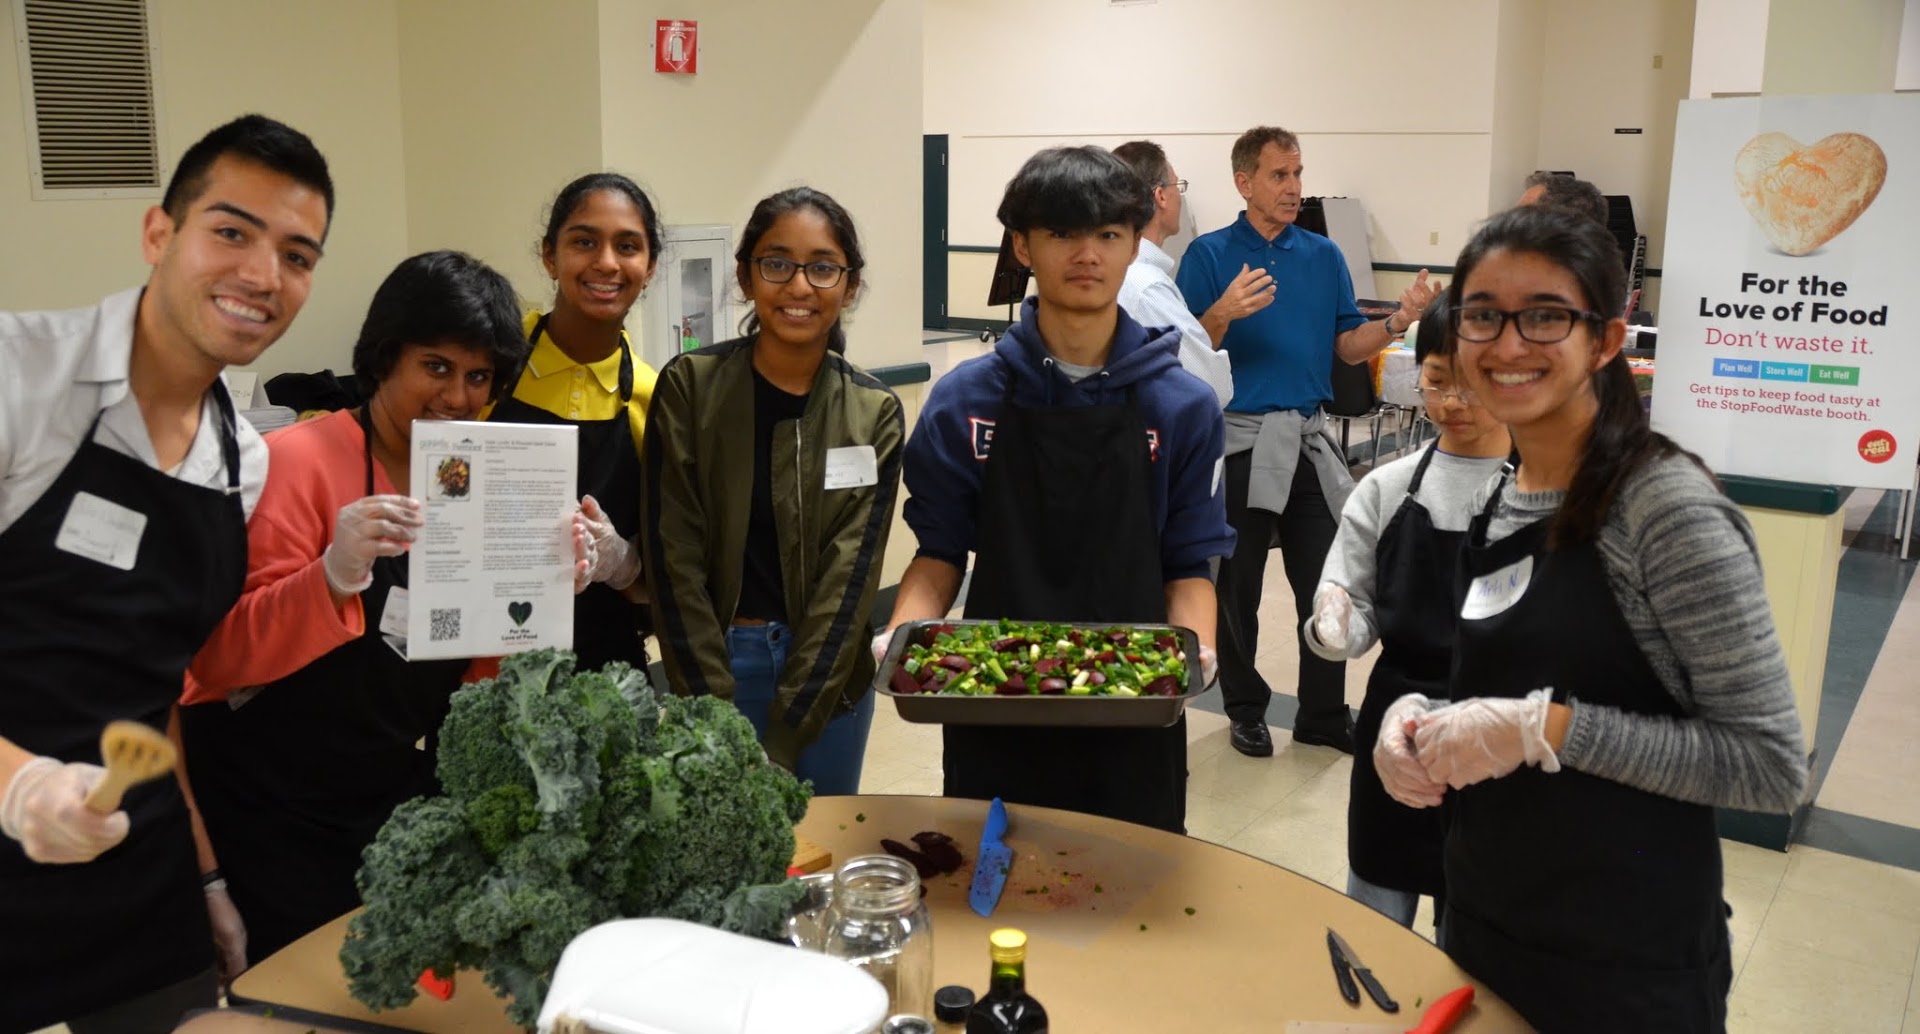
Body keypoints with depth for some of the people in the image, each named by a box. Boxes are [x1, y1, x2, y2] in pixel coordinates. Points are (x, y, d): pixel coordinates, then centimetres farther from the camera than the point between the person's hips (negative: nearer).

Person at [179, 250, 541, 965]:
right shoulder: (296, 460, -14)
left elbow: (481, 672, 5)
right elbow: (219, 656, -19)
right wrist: (334, 577, -35)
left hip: (398, 793, 5)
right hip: (268, 809, -5)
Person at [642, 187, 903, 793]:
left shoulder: (875, 413, -3)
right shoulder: (690, 386, -8)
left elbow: (850, 573, -8)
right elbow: (674, 561, -9)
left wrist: (782, 742, -15)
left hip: (829, 671, 2)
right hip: (711, 661, -1)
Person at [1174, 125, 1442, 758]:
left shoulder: (1323, 255, 9)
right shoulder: (1209, 255, -3)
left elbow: (1348, 346, 7)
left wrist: (1399, 320, -10)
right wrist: (1224, 314, -28)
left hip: (1308, 439, 4)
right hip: (1238, 438, -4)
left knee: (1325, 581, 7)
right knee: (1236, 586, 7)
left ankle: (1324, 714, 21)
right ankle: (1246, 710, 24)